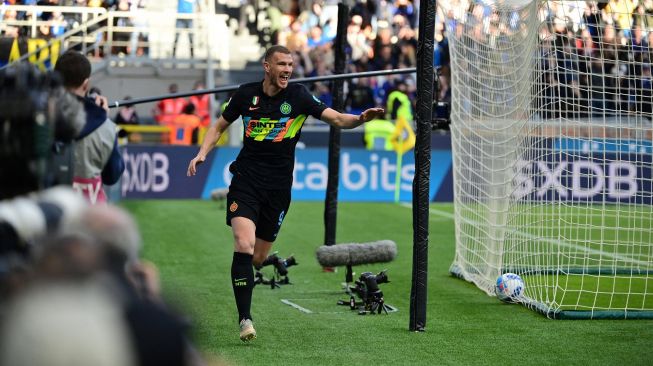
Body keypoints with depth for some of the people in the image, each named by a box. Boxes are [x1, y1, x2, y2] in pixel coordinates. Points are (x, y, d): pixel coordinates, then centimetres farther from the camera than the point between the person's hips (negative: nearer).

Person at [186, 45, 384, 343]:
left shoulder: (298, 96, -3)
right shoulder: (246, 94, 1)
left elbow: (336, 119, -11)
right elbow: (219, 127, 15)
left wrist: (360, 118, -31)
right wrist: (202, 154, 0)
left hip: (278, 187, 1)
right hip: (246, 181, -1)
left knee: (257, 258, 7)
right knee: (244, 246, -19)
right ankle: (245, 319, -15)